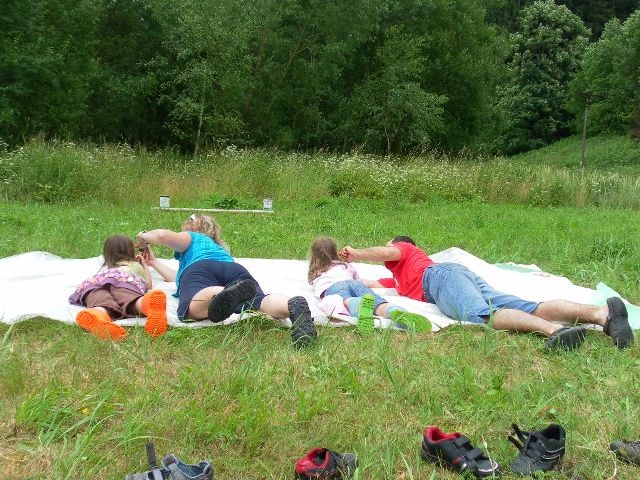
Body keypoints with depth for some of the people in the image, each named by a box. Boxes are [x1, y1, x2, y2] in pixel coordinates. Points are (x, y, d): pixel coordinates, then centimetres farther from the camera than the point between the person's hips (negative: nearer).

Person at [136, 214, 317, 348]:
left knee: (194, 307, -35)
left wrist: (144, 237, 36)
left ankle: (226, 295, -68)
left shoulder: (192, 237, 35)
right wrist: (154, 262, 70)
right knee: (260, 302, -28)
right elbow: (178, 277, 59)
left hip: (199, 268, -4)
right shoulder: (221, 249, 51)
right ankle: (294, 305, -61)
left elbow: (164, 235, 14)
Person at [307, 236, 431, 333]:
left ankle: (362, 305, -72)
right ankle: (398, 312, -60)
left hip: (331, 287, -1)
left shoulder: (313, 273, 38)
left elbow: (318, 290, 44)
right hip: (352, 282, 2)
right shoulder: (345, 264, 41)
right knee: (378, 303, -25)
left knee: (348, 302, -35)